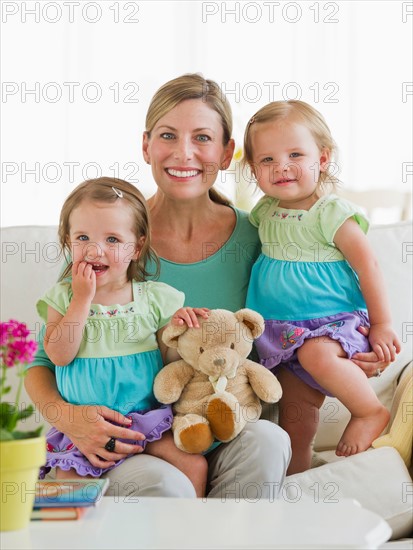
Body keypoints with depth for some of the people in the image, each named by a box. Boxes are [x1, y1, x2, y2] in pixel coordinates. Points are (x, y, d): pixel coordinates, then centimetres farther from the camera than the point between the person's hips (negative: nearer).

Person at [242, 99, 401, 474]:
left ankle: (371, 411, -17)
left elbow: (368, 266, -12)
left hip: (334, 320, -6)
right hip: (283, 331, 6)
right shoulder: (265, 211, 5)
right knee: (293, 421, 7)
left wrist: (382, 325, -11)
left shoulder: (331, 212, -13)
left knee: (316, 354, -37)